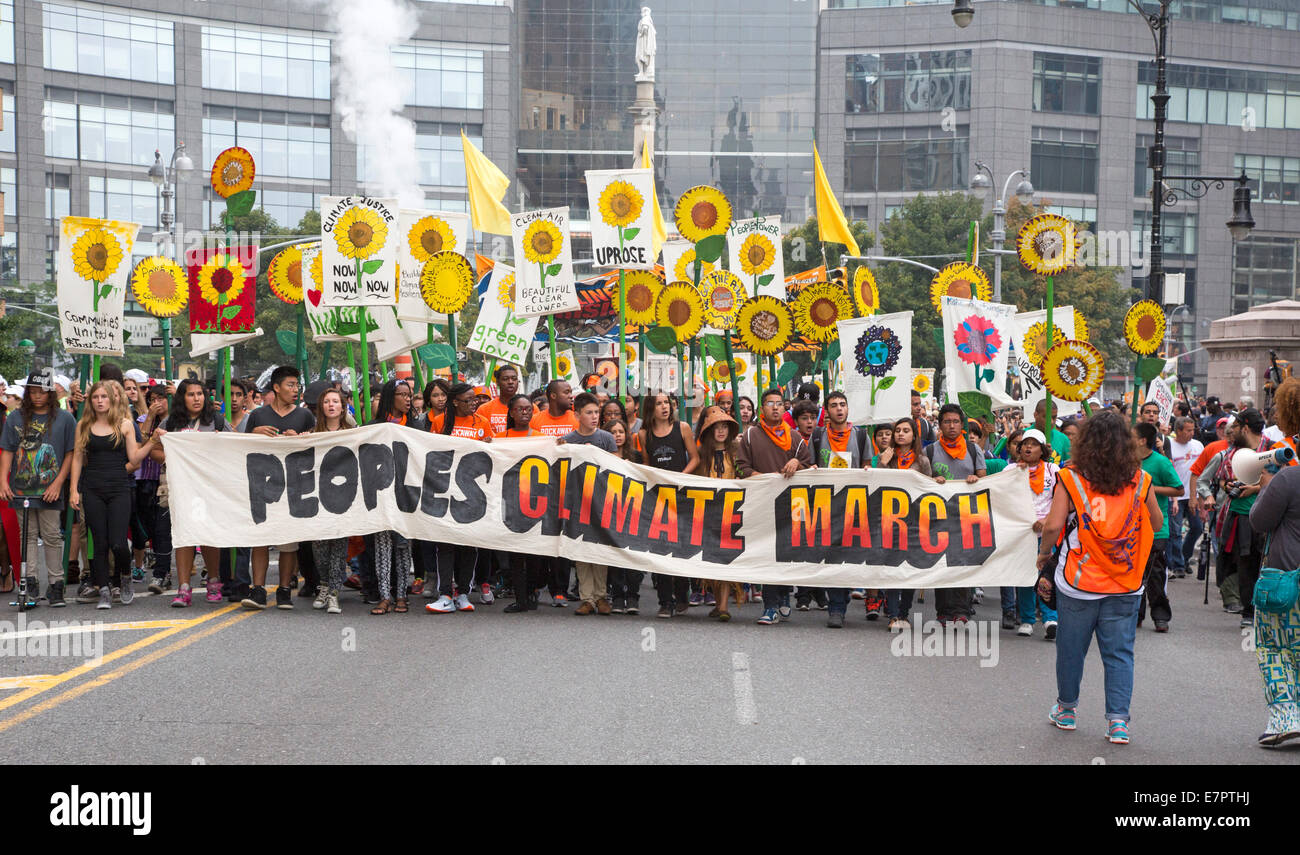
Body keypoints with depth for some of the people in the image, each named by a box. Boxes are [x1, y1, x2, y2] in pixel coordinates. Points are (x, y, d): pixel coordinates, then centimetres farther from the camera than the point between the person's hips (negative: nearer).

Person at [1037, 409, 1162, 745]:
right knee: (1119, 653, 9)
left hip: (1078, 582, -1)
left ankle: (1067, 710, 31)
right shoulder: (1140, 481, -3)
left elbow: (1053, 526, -14)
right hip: (1126, 586, 1)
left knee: (1071, 649, 15)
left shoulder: (1071, 479, -9)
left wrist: (1043, 556, 2)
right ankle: (1118, 721, 5)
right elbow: (1157, 523, 9)